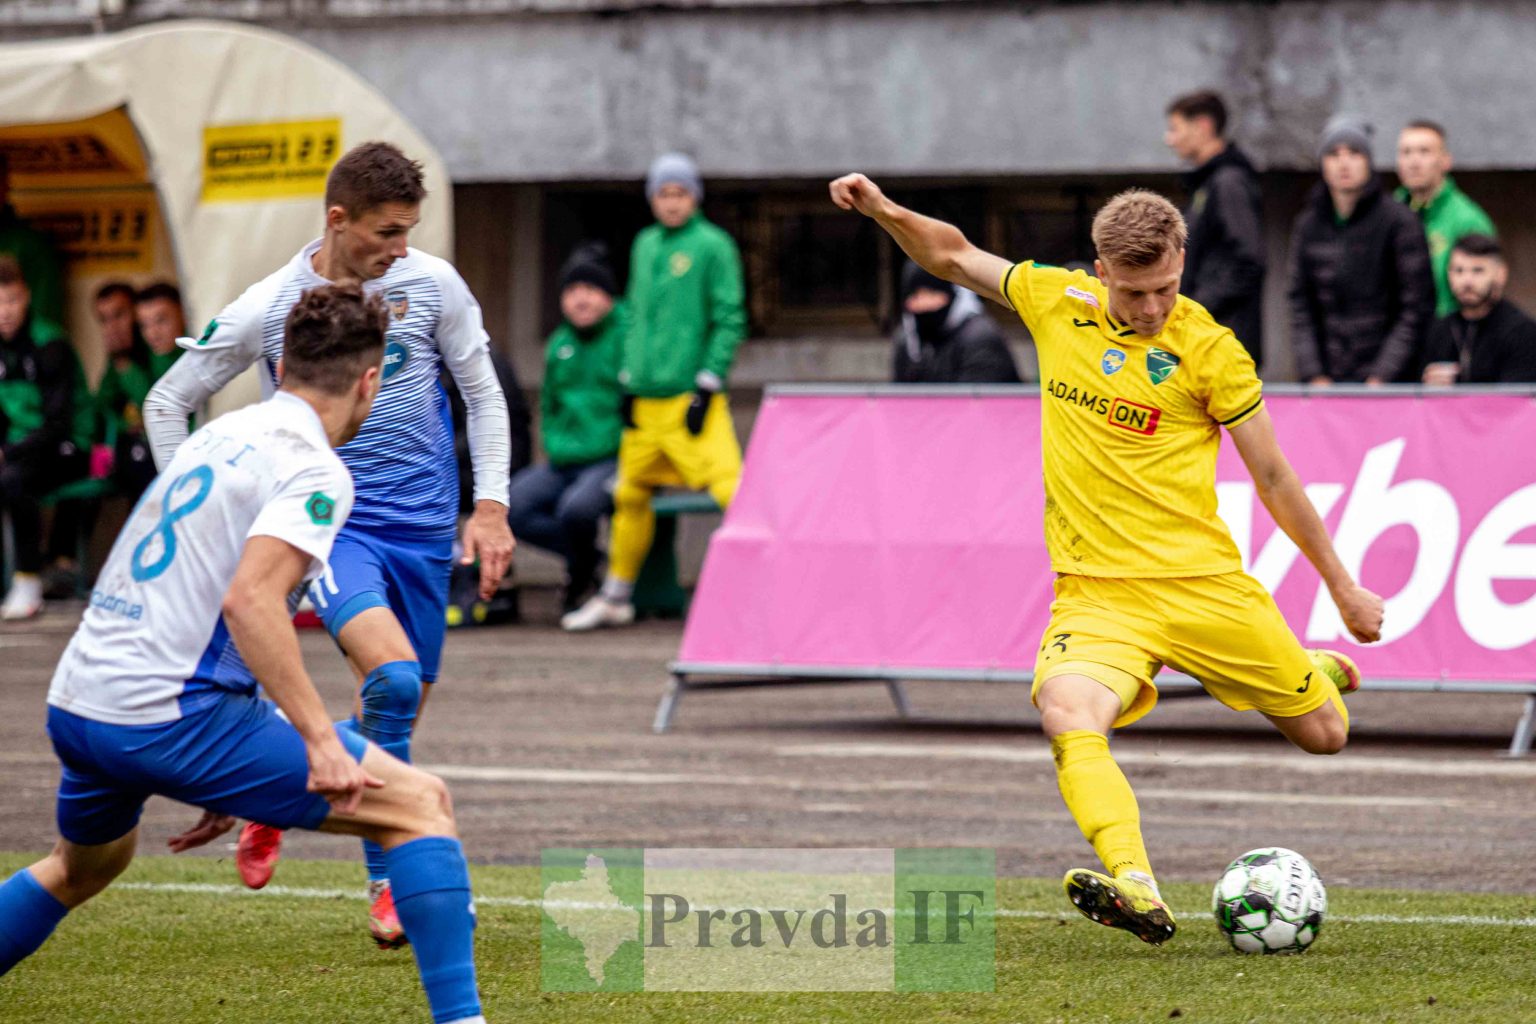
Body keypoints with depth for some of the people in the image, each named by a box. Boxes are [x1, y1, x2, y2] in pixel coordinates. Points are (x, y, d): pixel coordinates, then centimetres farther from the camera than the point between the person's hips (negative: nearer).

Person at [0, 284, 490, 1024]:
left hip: (74, 705, 9)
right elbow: (248, 599, -24)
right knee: (421, 805, -4)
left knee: (81, 870, 37)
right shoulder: (315, 471, -9)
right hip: (172, 717, -9)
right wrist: (319, 741, -27)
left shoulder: (223, 435, 18)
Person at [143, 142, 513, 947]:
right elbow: (167, 402, 4)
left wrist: (490, 507, 2)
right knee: (392, 675, -26)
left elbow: (483, 394, 10)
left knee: (403, 709, 9)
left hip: (422, 527, 4)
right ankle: (393, 874, -16)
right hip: (326, 519, -4)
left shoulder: (432, 285, -3)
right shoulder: (266, 311, -9)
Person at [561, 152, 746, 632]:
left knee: (729, 485, -19)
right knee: (630, 497, 14)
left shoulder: (713, 246, -5)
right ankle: (615, 597, 26)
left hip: (691, 398, -7)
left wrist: (708, 383, -13)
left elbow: (730, 321, -7)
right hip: (645, 402, 7)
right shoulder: (645, 246, 15)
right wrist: (628, 379, 14)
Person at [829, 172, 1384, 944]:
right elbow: (953, 257, 19)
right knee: (1068, 718, -31)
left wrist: (1344, 589, 7)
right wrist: (886, 212, 0)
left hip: (1202, 583, -1)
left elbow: (1273, 478, 3)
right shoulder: (1057, 301, 2)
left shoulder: (1209, 350, -6)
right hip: (1097, 591, 1)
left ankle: (1320, 672, 45)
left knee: (1324, 734, 8)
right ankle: (1137, 891, -45)